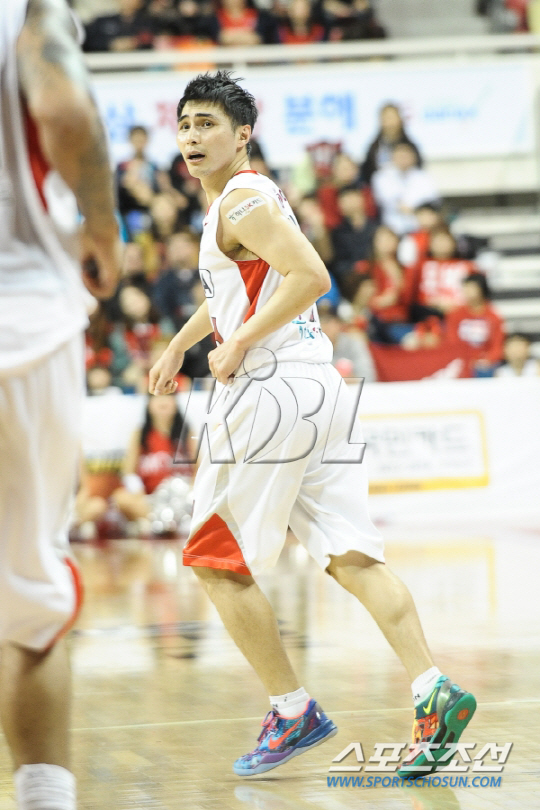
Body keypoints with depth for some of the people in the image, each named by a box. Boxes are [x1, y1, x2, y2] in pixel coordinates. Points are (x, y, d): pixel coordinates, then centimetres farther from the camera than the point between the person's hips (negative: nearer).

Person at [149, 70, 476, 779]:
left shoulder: (241, 202, -11)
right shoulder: (246, 196, 20)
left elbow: (311, 275, -24)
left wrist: (239, 345, -17)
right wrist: (179, 344, 40)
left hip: (271, 392, -9)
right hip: (319, 388, 9)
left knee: (217, 563, 1)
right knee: (351, 557, 3)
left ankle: (294, 713, 3)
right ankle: (434, 692, -9)